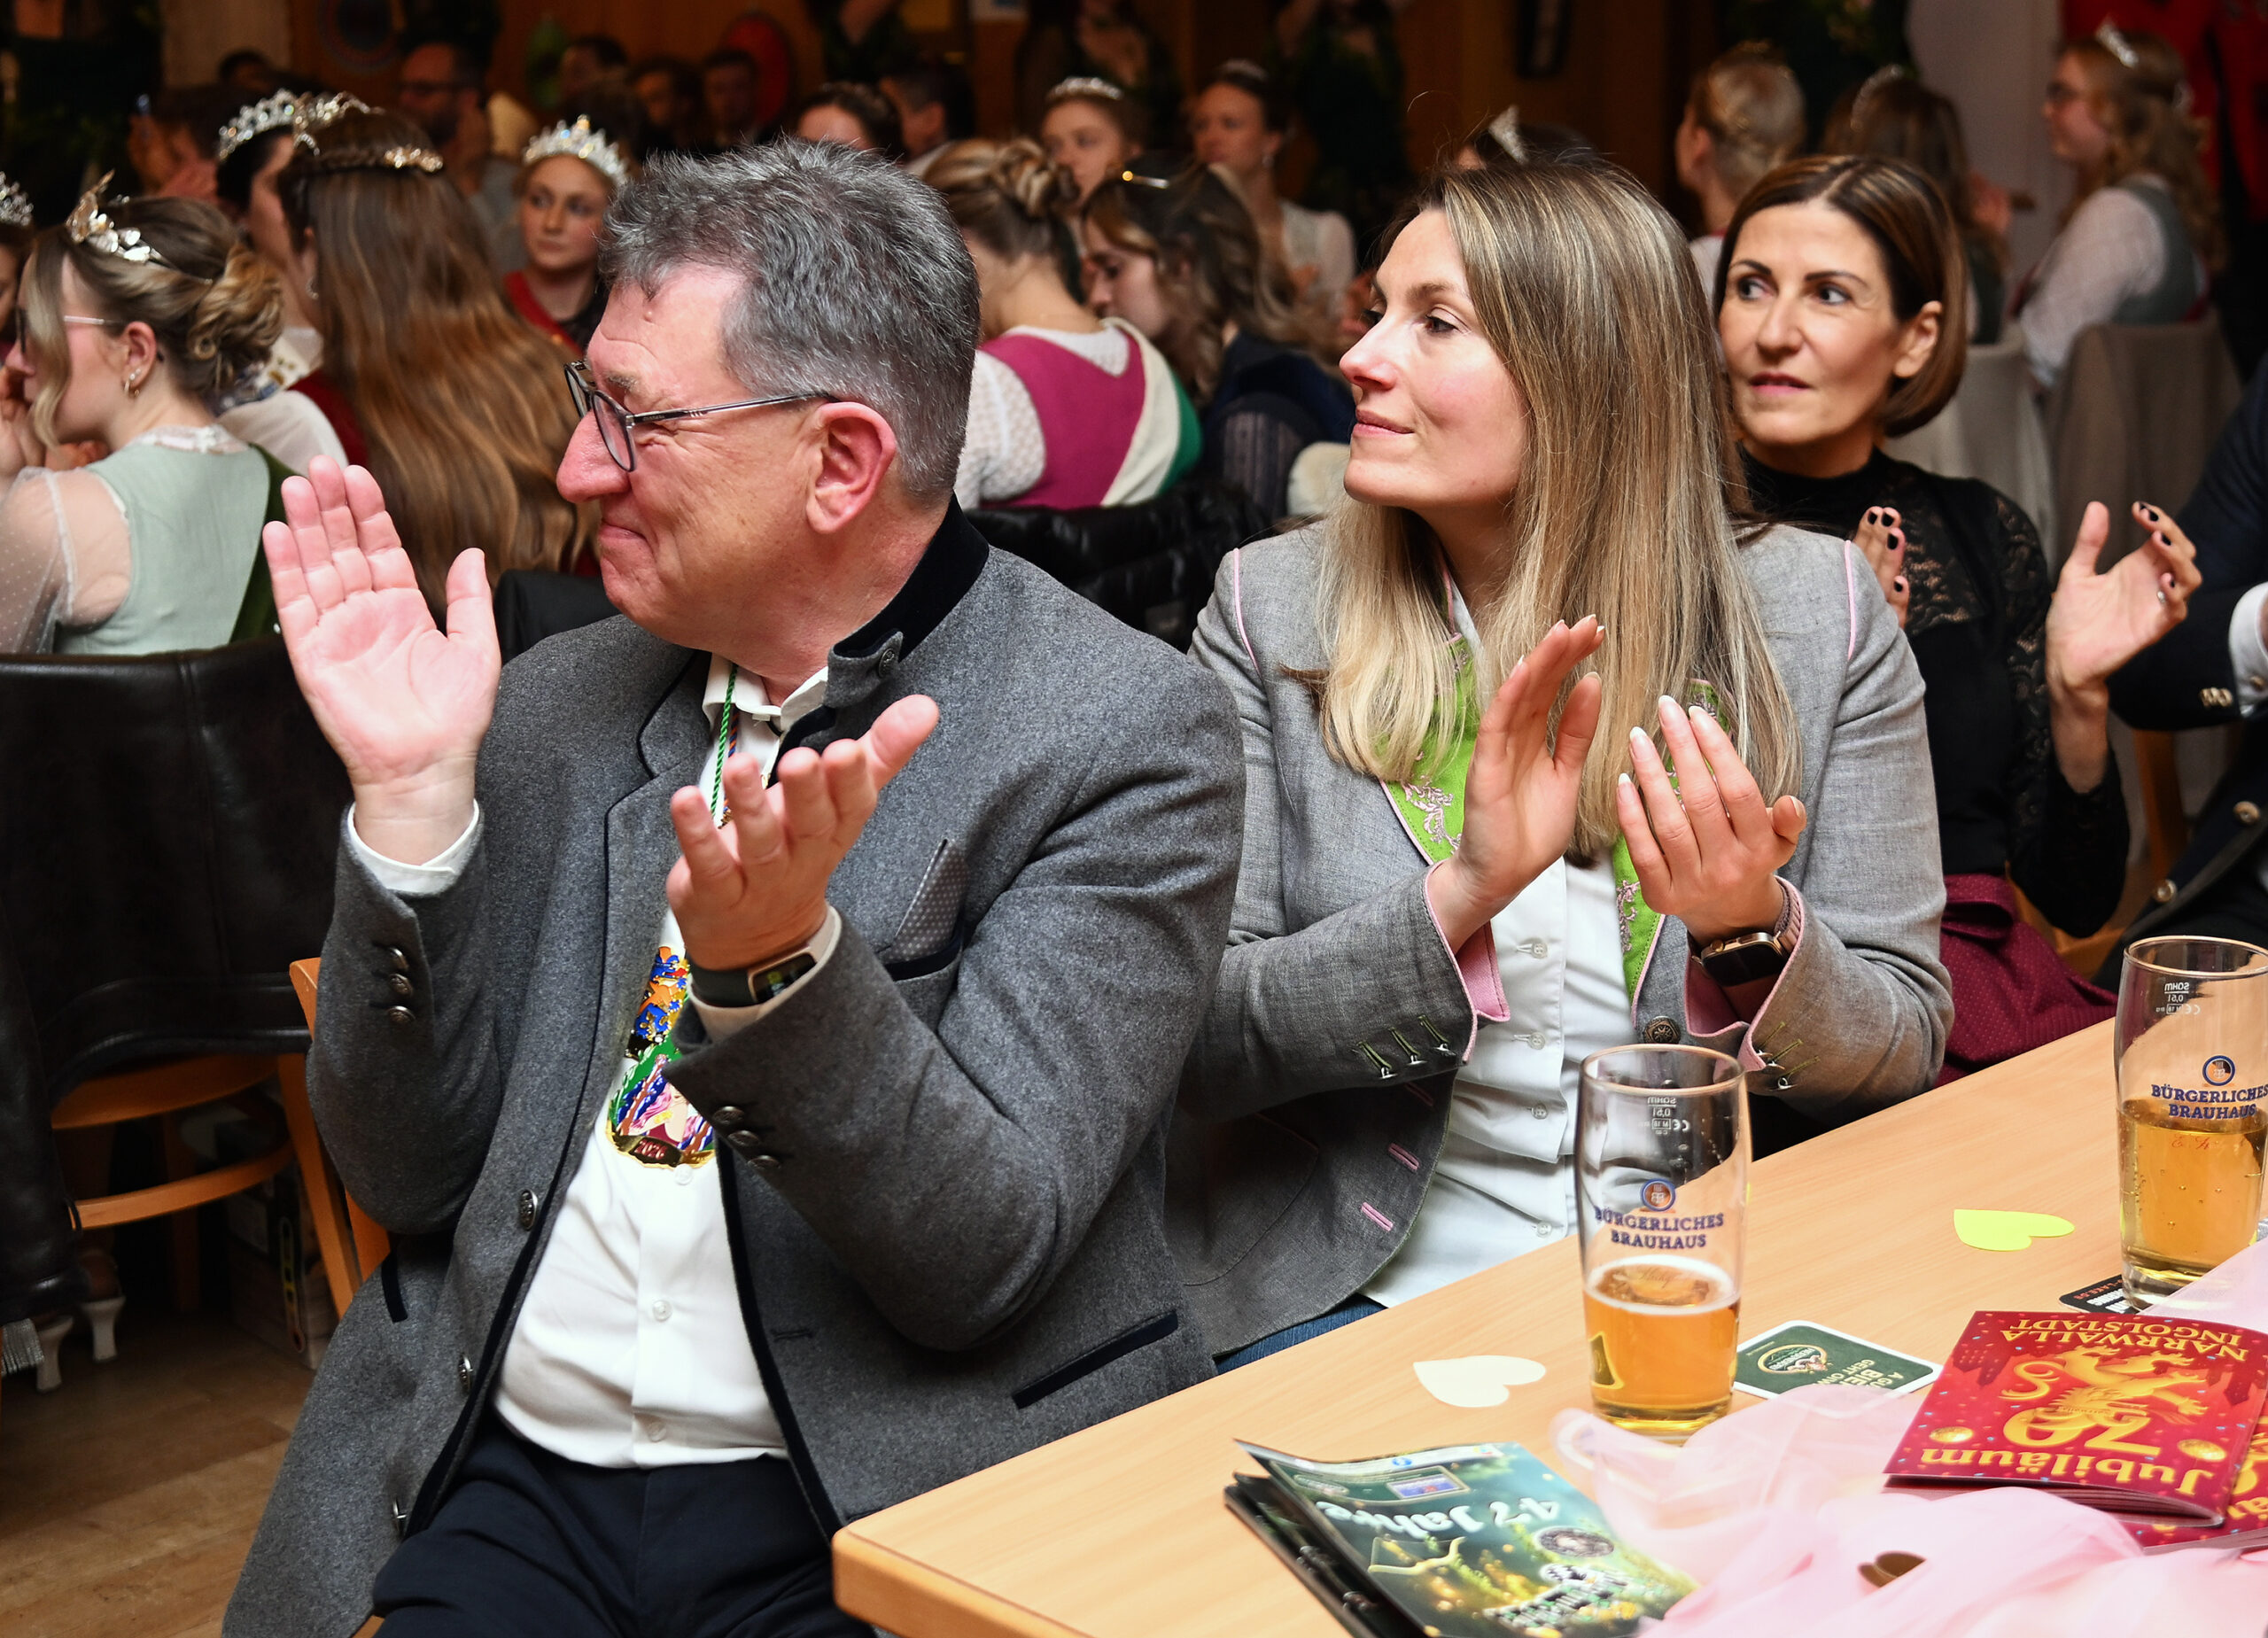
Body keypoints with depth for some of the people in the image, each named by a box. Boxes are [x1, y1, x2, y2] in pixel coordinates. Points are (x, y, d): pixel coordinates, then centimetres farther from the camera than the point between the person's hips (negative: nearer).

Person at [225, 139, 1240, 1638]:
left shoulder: (1129, 734, -8)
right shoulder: (558, 705, 6)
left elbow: (989, 1259, -13)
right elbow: (409, 1180, 5)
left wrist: (778, 960, -29)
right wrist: (415, 794, -7)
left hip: (878, 1513, -4)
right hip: (503, 1484, 4)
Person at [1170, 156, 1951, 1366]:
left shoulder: (1815, 618, 1)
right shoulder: (1271, 609, 0)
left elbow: (1904, 1055, 3)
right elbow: (1190, 1043, -6)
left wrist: (1752, 937, -18)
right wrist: (1459, 898, -20)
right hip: (1357, 1299, -1)